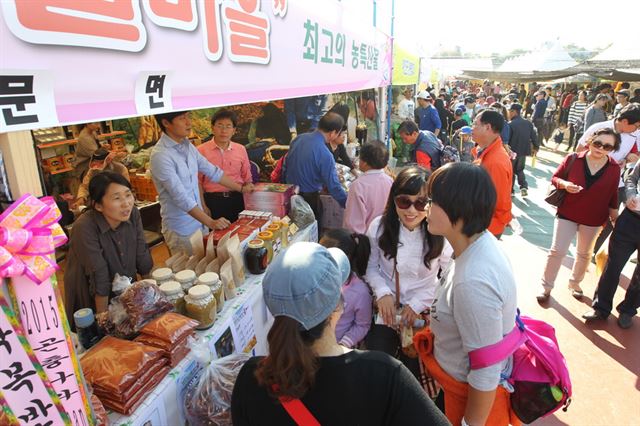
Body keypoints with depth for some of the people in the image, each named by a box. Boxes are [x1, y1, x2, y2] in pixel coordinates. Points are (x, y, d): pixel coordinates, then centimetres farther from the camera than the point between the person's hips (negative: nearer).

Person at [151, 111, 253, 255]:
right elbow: (181, 197, -24)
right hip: (181, 229, -7)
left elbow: (212, 171, 12)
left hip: (199, 222, 7)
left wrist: (241, 188, 14)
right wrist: (210, 222, -25)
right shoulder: (160, 155, -21)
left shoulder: (187, 146, 3)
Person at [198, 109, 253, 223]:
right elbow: (198, 182, -1)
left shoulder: (241, 149, 6)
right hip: (213, 201, -3)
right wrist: (203, 206, -7)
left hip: (237, 200, 3)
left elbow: (247, 179, 12)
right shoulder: (201, 151, -4)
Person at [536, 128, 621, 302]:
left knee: (584, 254, 18)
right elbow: (555, 178, -4)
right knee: (557, 251, 0)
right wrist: (565, 184, -24)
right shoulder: (573, 159, -14)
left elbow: (612, 195, 5)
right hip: (567, 214, -2)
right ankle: (546, 287, 14)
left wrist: (614, 215, 9)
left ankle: (574, 283, 40)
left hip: (593, 219, 3)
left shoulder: (614, 168, -7)